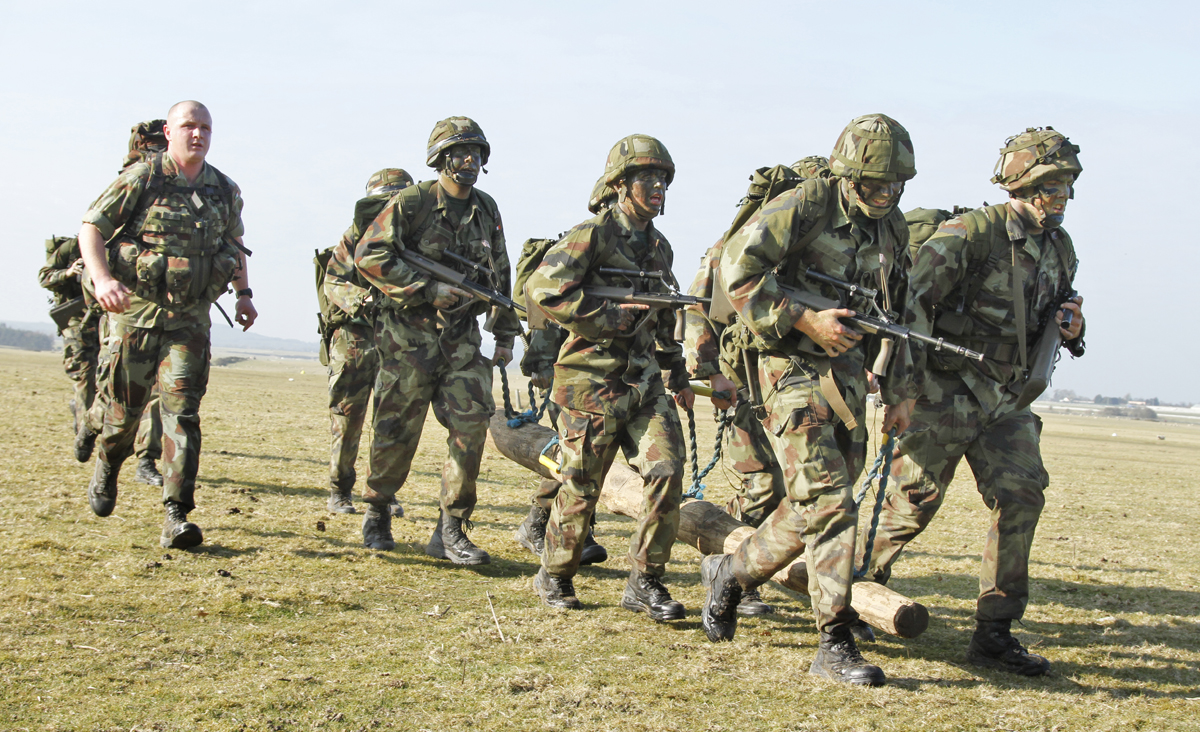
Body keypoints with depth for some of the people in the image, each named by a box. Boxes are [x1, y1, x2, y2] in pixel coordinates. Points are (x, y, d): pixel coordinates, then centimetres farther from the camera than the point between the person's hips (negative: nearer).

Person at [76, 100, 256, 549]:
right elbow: (91, 228, -4)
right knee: (123, 410, 5)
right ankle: (106, 467, 41)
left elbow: (233, 244, 26)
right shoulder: (141, 179, -4)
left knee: (181, 410, -10)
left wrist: (244, 294, 17)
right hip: (134, 311, -2)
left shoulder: (225, 192, 8)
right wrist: (102, 279, -20)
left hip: (189, 318, 2)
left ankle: (177, 517, -13)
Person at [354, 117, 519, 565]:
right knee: (398, 431, 1)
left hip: (462, 337, 5)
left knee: (472, 426, -6)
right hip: (409, 333, -4)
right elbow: (368, 256, -14)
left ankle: (451, 531, 1)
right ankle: (376, 515, 24)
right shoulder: (412, 202, -7)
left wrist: (505, 334, 17)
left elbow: (499, 274, 20)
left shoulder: (486, 209, 11)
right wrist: (428, 290, -18)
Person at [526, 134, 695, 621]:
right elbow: (543, 289, -20)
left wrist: (679, 375, 26)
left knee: (667, 471, -8)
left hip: (644, 380, 6)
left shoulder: (659, 247, 16)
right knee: (581, 487, 3)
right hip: (593, 383, -6)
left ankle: (644, 582, 3)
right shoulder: (593, 234, -8)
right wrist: (611, 319, -18)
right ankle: (554, 577, 25)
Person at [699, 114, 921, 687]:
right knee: (828, 502, -13)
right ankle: (835, 644, -7)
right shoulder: (804, 206, -11)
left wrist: (899, 392, 18)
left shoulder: (892, 228, 12)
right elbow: (736, 270, -17)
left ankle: (730, 573, 33)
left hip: (847, 375, 8)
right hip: (791, 367, -7)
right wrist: (805, 320, -20)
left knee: (813, 506, 11)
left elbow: (892, 314, 21)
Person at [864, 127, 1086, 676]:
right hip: (947, 389, -7)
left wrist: (1072, 330, 0)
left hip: (1004, 399, 7)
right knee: (917, 500, -3)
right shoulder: (973, 232, -14)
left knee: (1022, 496, -5)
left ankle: (994, 633, 1)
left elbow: (1051, 319, 24)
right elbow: (909, 295, -20)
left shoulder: (1060, 249, 10)